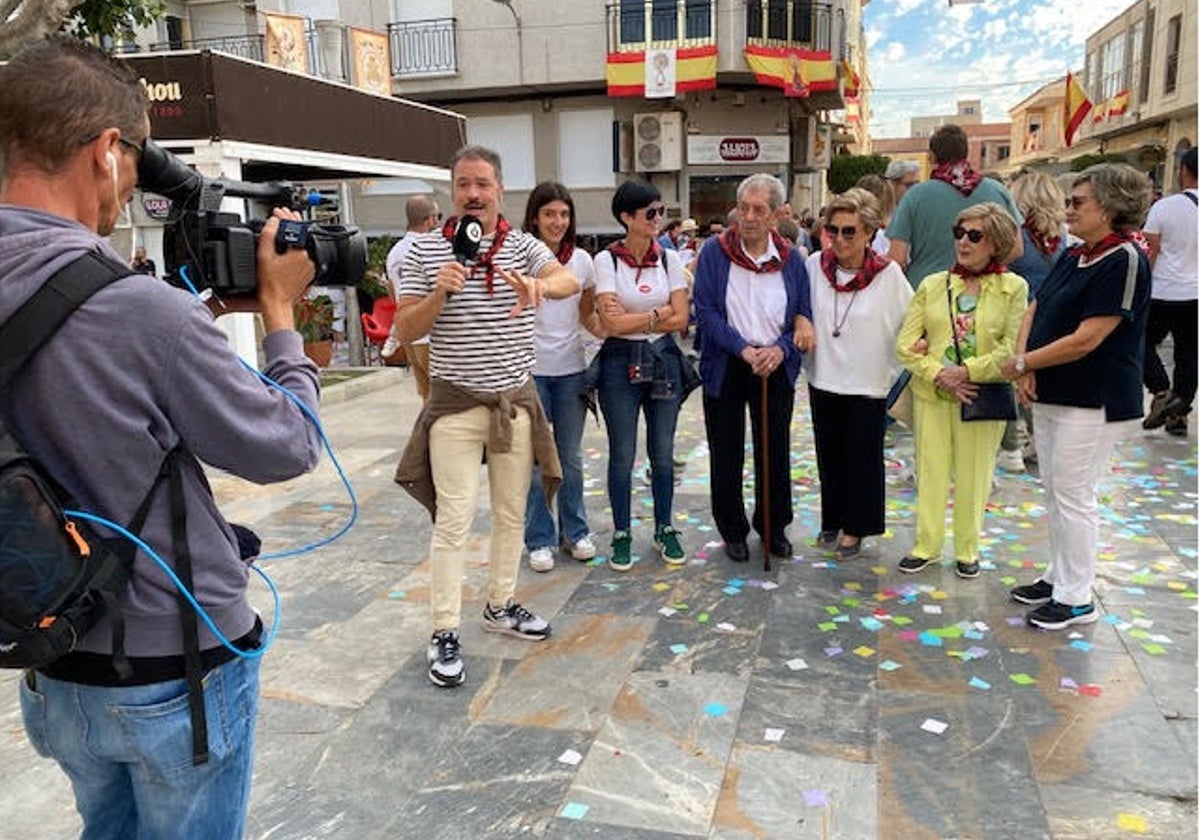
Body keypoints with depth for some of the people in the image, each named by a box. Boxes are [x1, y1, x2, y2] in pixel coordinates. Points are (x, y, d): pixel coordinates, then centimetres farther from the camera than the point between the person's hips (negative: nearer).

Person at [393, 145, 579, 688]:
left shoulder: (524, 247, 0)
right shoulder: (425, 251, -3)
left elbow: (570, 281, -20)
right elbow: (404, 332, -3)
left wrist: (539, 285, -43)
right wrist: (439, 294, -21)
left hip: (516, 400, 3)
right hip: (456, 403, -3)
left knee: (511, 513, 14)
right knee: (454, 520, -3)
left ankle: (500, 606, 32)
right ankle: (444, 633, 7)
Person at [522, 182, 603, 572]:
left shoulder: (582, 260, 5)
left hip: (571, 370, 3)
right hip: (530, 371, -3)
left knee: (571, 456, 12)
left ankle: (574, 531, 27)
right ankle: (540, 539, 17)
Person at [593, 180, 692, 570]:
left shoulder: (669, 258, 3)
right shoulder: (606, 260, -6)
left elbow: (681, 318, -3)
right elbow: (611, 323, -15)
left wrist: (632, 318, -10)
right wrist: (659, 312, -8)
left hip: (664, 361, 3)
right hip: (621, 364, -3)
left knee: (663, 453, 10)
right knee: (622, 455, 4)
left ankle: (664, 530, 26)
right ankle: (621, 535, 19)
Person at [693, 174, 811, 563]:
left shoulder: (792, 259, 3)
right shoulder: (714, 254, -4)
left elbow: (804, 315, 4)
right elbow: (706, 310, -10)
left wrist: (780, 349, -15)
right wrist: (744, 349, -19)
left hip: (776, 368, 2)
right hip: (725, 367, -2)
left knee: (775, 451, 11)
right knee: (726, 453, 8)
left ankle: (774, 527, 29)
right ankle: (733, 530, 24)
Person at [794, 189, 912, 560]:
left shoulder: (888, 274, -11)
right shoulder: (816, 265, -3)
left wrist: (897, 364, -4)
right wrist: (802, 324, -9)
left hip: (867, 383, -3)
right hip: (824, 378, 3)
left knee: (862, 458, 8)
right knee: (829, 455, 15)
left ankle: (855, 529, 22)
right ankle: (832, 520, 32)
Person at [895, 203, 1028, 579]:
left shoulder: (1013, 288, -3)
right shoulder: (932, 284, 5)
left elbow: (1013, 349, -11)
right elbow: (906, 343, 0)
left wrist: (966, 371, -17)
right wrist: (939, 374, -13)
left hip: (982, 397, -2)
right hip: (931, 394, 2)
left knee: (973, 476, 9)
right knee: (930, 472, 10)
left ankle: (967, 550, 26)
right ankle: (927, 545, 25)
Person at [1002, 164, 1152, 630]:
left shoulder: (1124, 261, -17)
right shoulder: (1071, 258, 10)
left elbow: (1085, 339, -23)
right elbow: (1034, 311, 10)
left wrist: (1021, 363, -13)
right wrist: (1026, 368, -7)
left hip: (1092, 401, -9)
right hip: (1051, 394, 9)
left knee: (1073, 495, -2)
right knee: (1054, 492, 16)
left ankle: (1076, 599, 11)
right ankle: (1058, 576, 31)